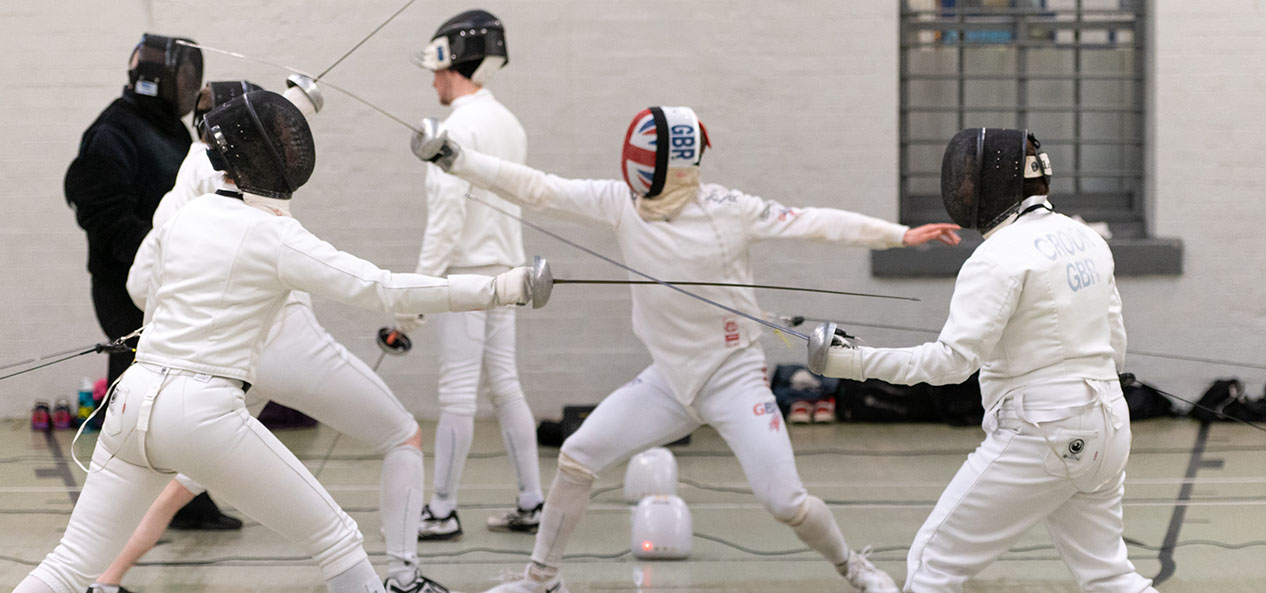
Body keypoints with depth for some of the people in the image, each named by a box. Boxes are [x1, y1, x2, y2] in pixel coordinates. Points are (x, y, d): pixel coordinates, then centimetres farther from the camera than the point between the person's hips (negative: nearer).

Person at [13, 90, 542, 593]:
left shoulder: (182, 218, 10)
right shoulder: (276, 238, -8)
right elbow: (386, 291, -15)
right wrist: (498, 289, -15)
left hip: (134, 403, 6)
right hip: (202, 414, -6)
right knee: (337, 542, 6)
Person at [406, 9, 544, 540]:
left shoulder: (459, 128, -17)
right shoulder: (509, 124, 10)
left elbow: (446, 217, -21)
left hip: (464, 274, -8)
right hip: (503, 272, 8)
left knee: (457, 394, -3)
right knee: (504, 386, 12)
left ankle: (442, 512, 3)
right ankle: (530, 504, 12)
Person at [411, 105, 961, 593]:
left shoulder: (728, 209, -17)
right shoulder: (619, 201, -9)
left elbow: (818, 223, -18)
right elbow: (535, 187, -10)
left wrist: (901, 234, -26)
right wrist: (453, 158, -17)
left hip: (734, 377, -4)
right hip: (668, 379, 4)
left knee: (785, 503, -12)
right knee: (576, 458, -5)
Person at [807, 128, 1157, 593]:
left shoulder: (1000, 256, -16)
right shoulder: (1084, 239, 9)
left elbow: (951, 360, -24)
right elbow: (1113, 347, 15)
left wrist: (856, 363, -20)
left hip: (1038, 437, -8)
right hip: (1101, 430, 8)